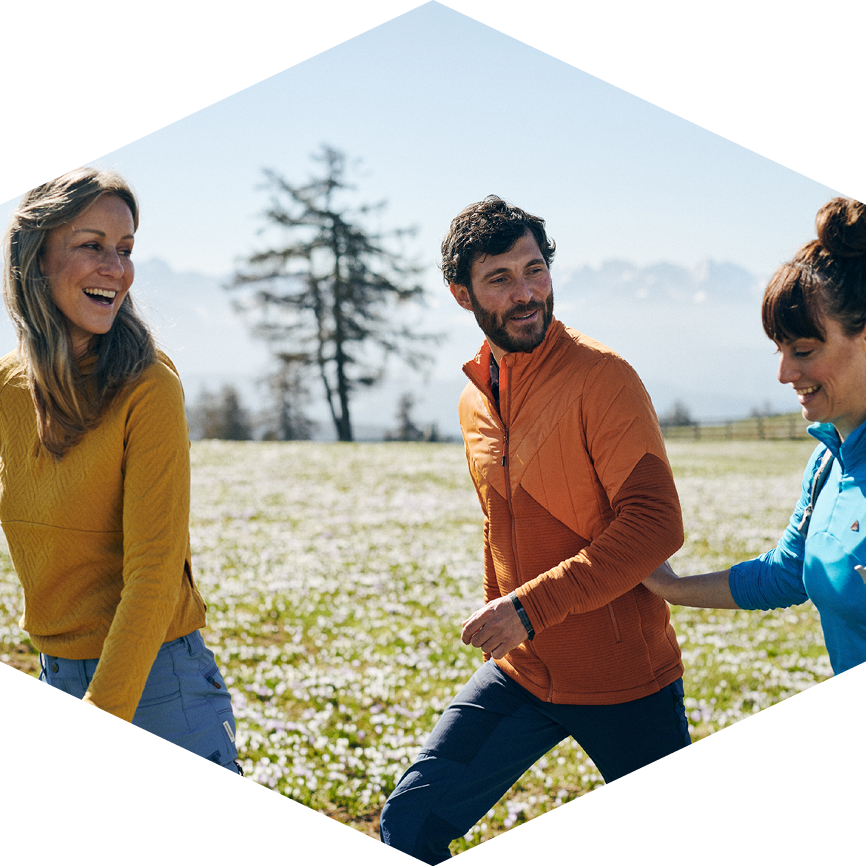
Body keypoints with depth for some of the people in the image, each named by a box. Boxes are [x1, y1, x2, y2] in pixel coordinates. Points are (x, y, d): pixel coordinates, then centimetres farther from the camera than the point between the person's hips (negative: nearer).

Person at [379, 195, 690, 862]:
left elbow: (656, 523, -22)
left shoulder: (602, 377, -14)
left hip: (625, 681, -5)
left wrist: (531, 607, -25)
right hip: (517, 675, 5)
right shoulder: (474, 399, 8)